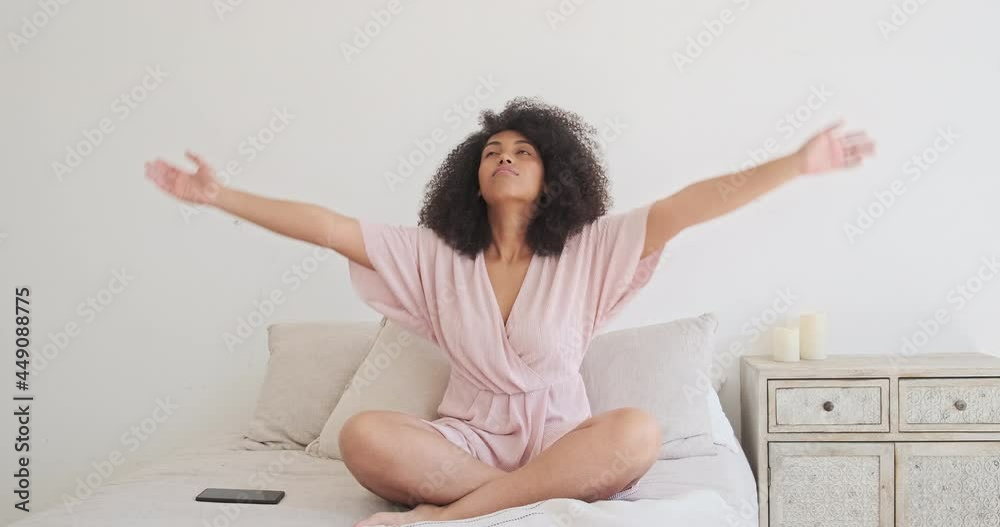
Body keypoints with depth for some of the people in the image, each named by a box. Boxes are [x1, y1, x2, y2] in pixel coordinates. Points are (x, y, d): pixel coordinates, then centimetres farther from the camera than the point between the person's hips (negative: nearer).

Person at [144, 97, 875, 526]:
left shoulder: (589, 250, 0)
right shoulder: (435, 255, 5)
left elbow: (687, 206, -11)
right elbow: (327, 227, 1)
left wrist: (798, 163, -20)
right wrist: (218, 195, -2)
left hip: (561, 438, 0)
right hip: (468, 440, 1)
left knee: (640, 431, -34)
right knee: (364, 435, -28)